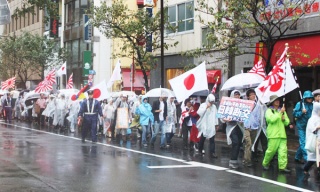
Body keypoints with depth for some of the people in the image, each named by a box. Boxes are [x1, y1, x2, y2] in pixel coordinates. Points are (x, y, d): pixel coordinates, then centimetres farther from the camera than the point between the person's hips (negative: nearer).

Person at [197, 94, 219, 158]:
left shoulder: (214, 106, 9)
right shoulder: (203, 105, -2)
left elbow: (215, 116, 15)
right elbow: (199, 112, -17)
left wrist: (216, 124, 15)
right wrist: (206, 107, -19)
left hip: (211, 126, 3)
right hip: (204, 125, -2)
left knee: (212, 139, -4)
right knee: (202, 139, 9)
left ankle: (212, 152, -6)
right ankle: (200, 150, 25)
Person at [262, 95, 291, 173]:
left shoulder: (282, 111, 21)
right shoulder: (269, 111, 4)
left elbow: (287, 122, 20)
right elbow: (272, 119, -14)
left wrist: (284, 119, -2)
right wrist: (280, 112, -12)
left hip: (282, 134, 5)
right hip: (273, 134, -5)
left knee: (283, 150, -7)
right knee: (271, 150, -6)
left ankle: (282, 166, -8)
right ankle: (265, 164, 14)